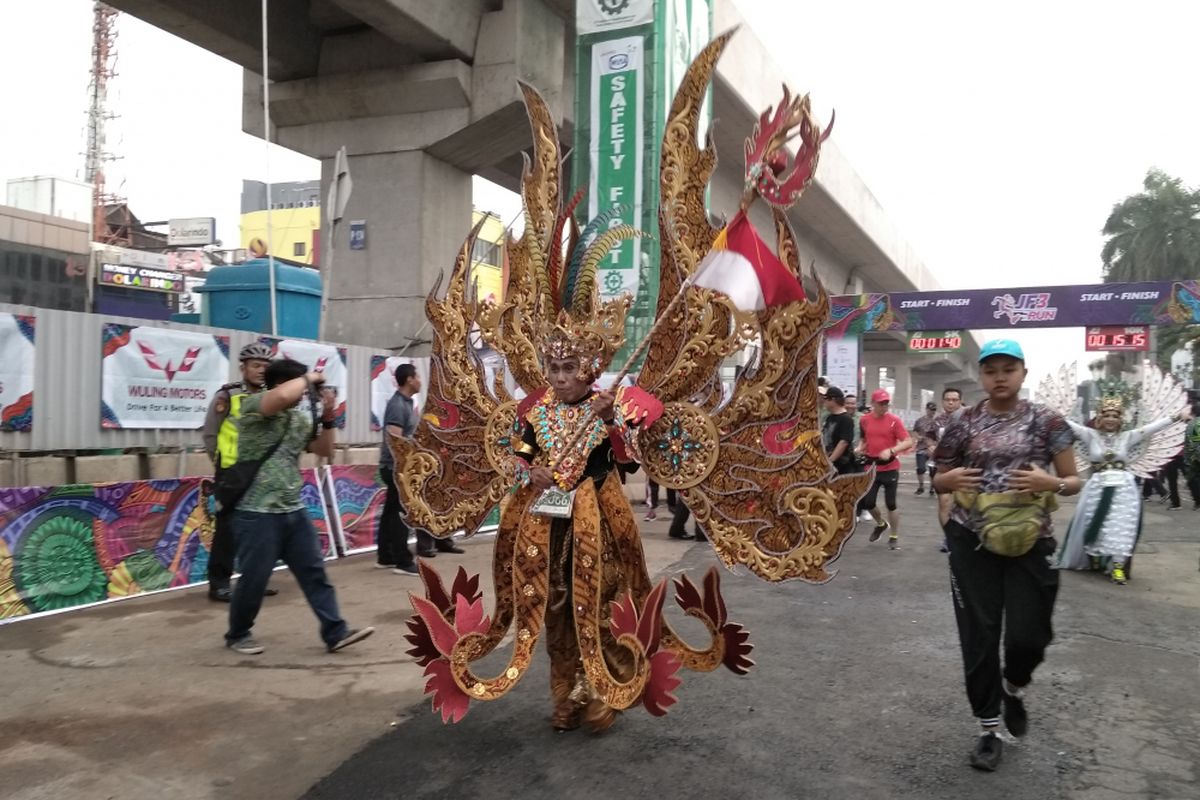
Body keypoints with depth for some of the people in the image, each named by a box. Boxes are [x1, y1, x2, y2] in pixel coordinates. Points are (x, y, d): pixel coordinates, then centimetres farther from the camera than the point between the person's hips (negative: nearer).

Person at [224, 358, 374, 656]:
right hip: (257, 512, -7)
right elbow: (282, 396, -32)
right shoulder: (253, 406, -10)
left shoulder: (301, 419, 12)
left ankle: (335, 633, 8)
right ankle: (237, 635, 27)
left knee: (314, 572, 4)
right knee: (254, 579, 5)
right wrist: (309, 378, -14)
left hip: (294, 510, 7)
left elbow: (325, 450, 16)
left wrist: (327, 417, 3)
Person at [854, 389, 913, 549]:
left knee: (890, 503, 3)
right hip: (871, 468, 3)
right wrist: (860, 449, -2)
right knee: (866, 502, 3)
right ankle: (881, 524, 33)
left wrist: (891, 451, -28)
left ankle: (894, 537, 19)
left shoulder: (895, 420, -9)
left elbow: (908, 442, -14)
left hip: (890, 468, -3)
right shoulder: (864, 420, 2)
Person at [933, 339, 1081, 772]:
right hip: (972, 540, 1)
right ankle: (989, 730, 20)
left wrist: (1052, 483, -19)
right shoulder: (963, 423, 2)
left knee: (1028, 637, 1)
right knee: (978, 636, 3)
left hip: (1030, 540, -1)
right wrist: (950, 479, -12)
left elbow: (1074, 482, 3)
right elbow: (939, 479, 11)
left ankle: (1013, 688, 37)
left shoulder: (1046, 421, -1)